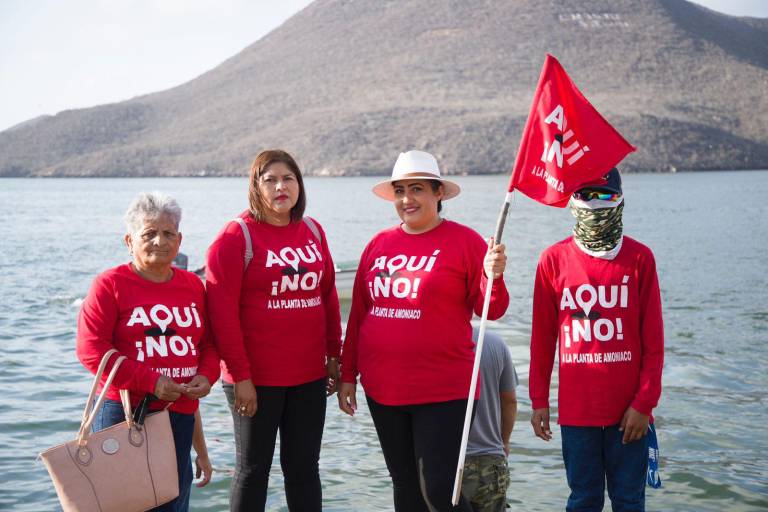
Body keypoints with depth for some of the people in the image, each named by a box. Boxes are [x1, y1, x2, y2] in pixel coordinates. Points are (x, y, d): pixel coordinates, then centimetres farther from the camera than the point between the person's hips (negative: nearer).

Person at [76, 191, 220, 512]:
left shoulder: (193, 285, 10)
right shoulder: (110, 284, -5)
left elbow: (209, 342, 15)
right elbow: (90, 349, -13)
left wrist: (206, 376, -8)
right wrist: (150, 381, -18)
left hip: (181, 413, 5)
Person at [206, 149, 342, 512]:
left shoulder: (313, 231, 8)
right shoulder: (237, 236, -9)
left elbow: (328, 295, 14)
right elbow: (222, 310, -13)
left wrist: (334, 355, 11)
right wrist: (239, 375, -16)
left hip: (309, 375, 5)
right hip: (255, 379, -5)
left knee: (304, 467, 13)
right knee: (253, 468, 7)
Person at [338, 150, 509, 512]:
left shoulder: (464, 241, -5)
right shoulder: (379, 245, 8)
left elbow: (490, 311, -5)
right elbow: (358, 315, 12)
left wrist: (493, 277, -25)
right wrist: (348, 376, 12)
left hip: (442, 390, -5)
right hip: (382, 389, 5)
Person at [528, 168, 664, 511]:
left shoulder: (639, 258, -1)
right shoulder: (554, 260, 1)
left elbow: (653, 339, -1)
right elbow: (542, 337, 6)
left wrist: (644, 402, -6)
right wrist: (539, 400, 6)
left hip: (628, 409, 0)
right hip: (576, 408, 1)